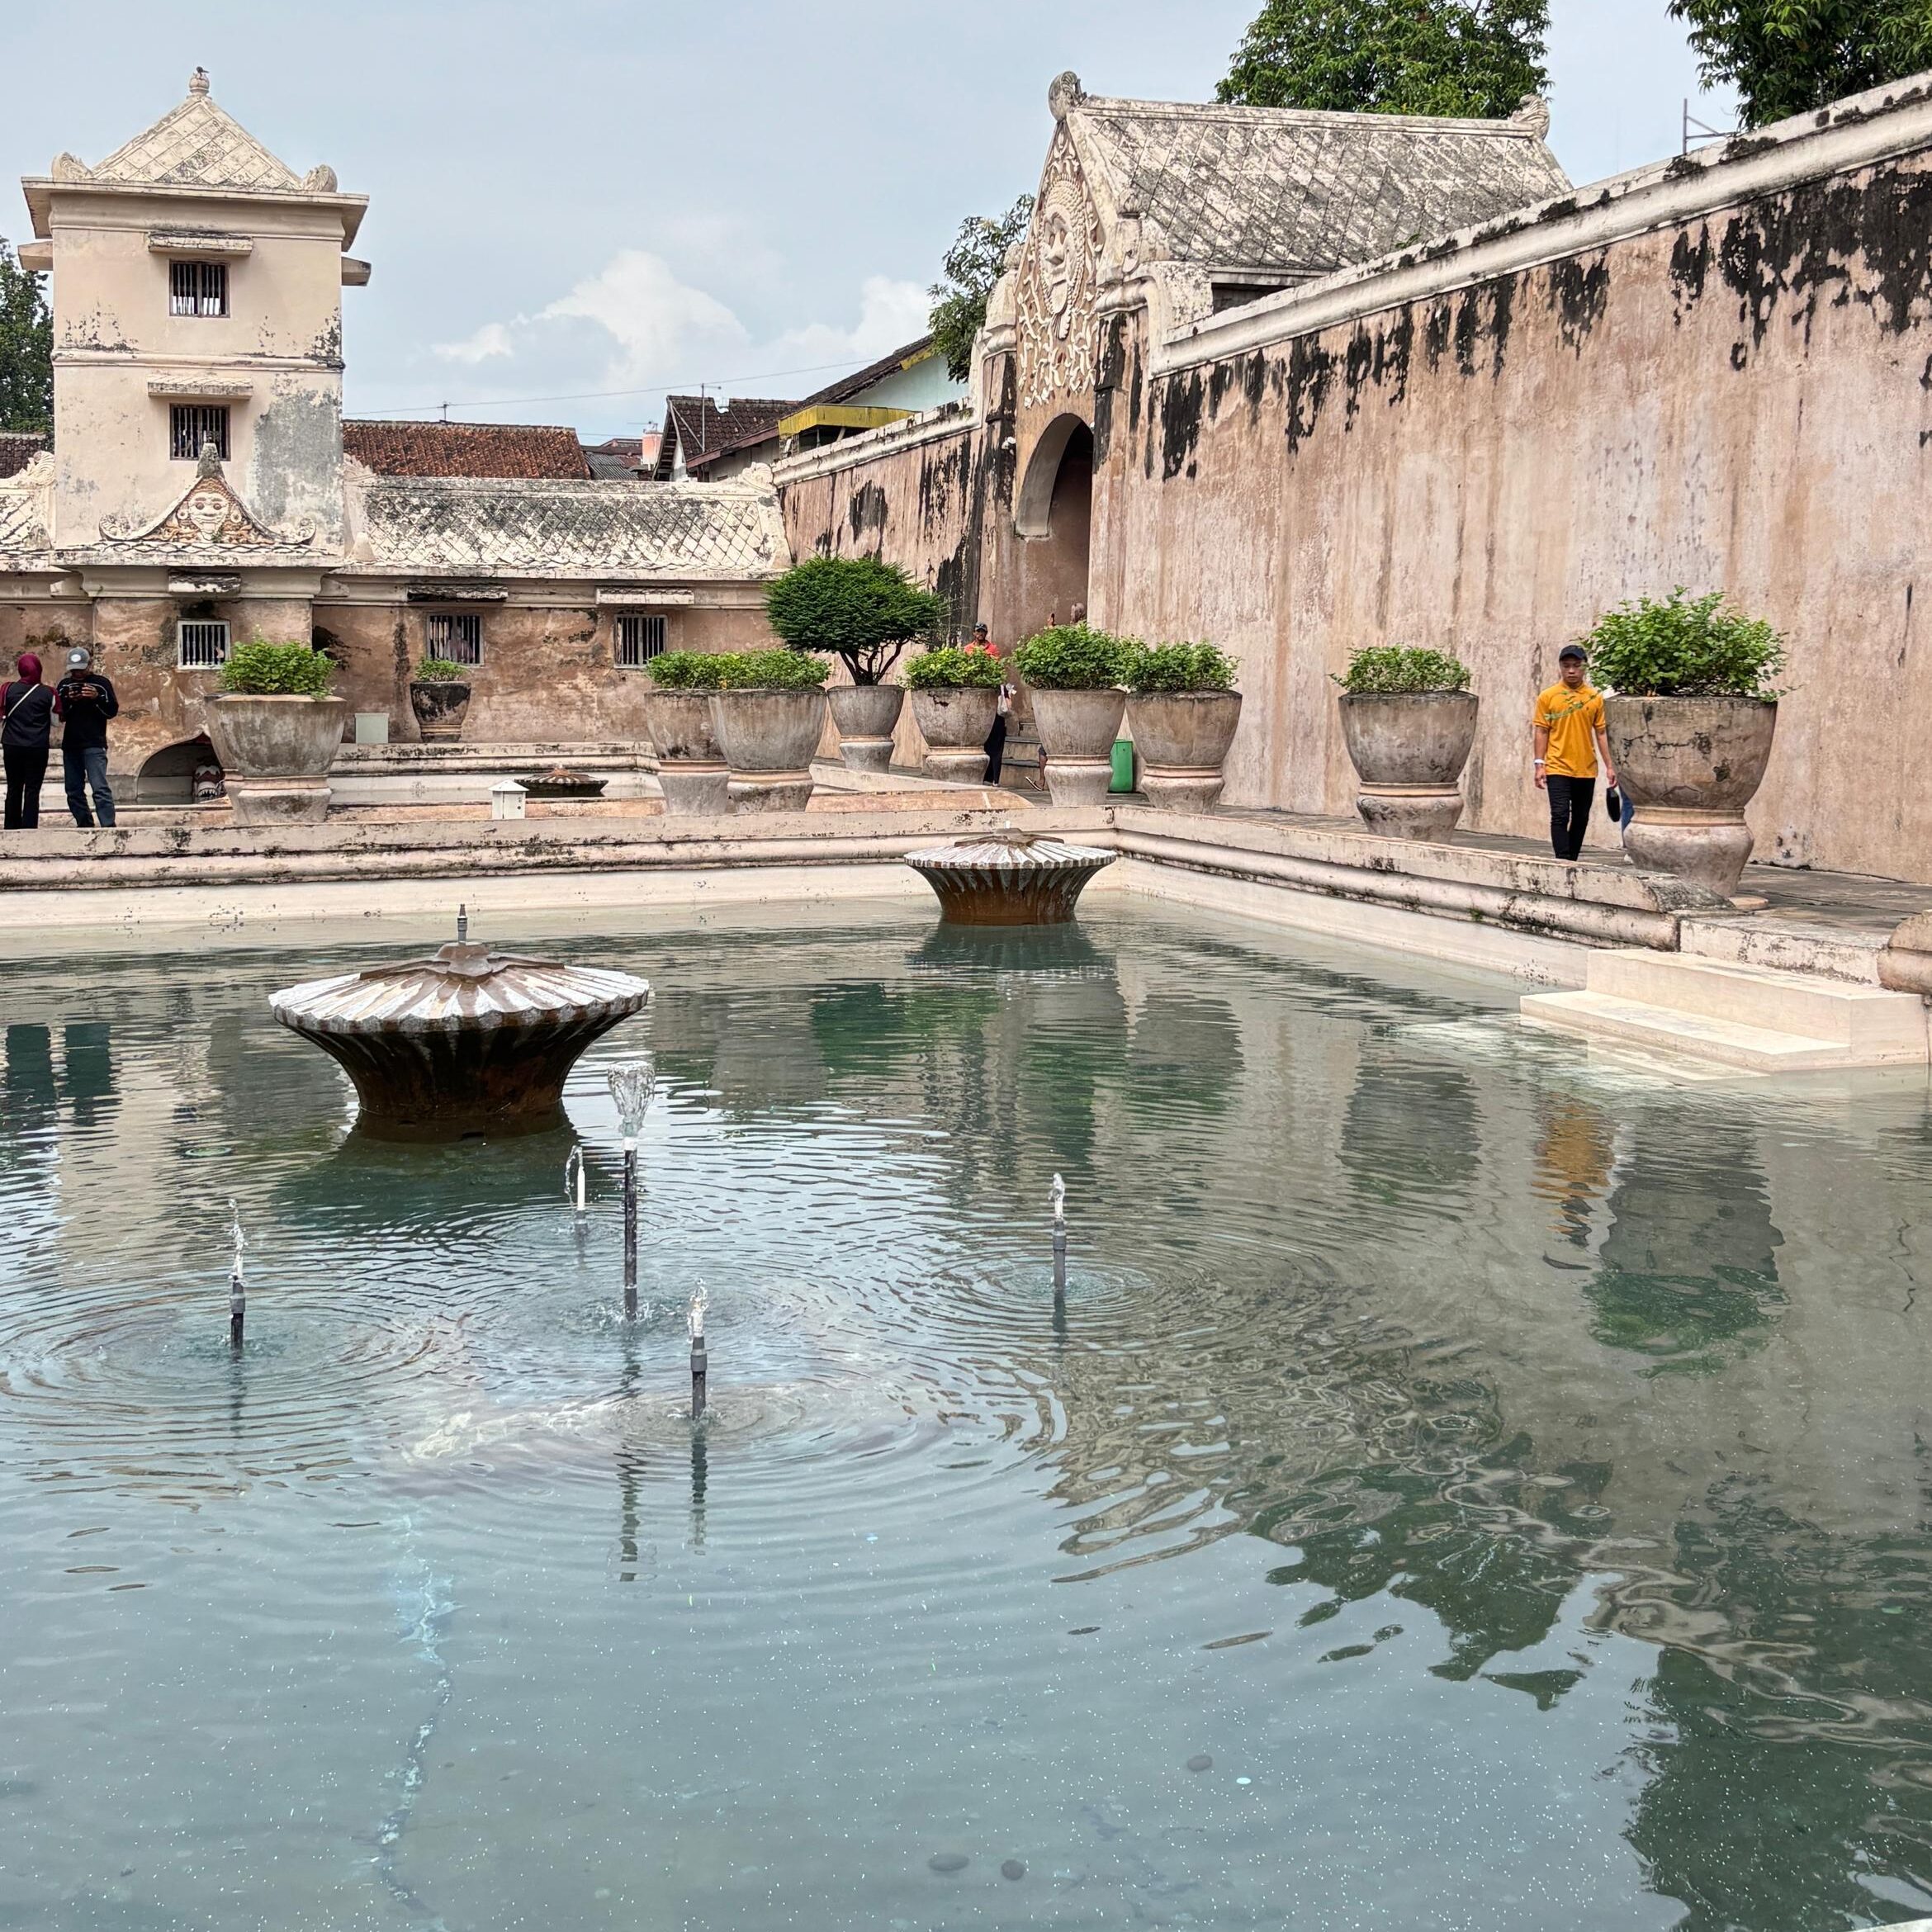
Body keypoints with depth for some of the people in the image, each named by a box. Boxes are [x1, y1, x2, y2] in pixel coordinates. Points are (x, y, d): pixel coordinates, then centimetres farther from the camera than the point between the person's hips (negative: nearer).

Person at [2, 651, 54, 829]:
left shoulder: (8, 689, -2)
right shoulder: (47, 693, -6)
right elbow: (56, 722, 2)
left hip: (12, 746, 2)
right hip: (37, 748, -2)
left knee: (14, 789, 11)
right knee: (32, 790, 1)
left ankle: (12, 828, 14)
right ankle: (29, 827, -4)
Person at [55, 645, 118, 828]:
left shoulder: (101, 683, 1)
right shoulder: (64, 685, 12)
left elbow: (112, 711, -1)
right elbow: (58, 715, 9)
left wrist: (97, 697, -17)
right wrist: (68, 701, -9)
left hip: (94, 745, -5)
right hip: (70, 745, 5)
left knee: (99, 788, -16)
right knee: (74, 791, 8)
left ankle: (109, 826, -21)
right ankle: (85, 826, 16)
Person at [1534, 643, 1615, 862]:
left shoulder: (1594, 698, 5)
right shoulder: (1548, 697, -1)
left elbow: (1600, 733, 8)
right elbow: (1542, 732, 1)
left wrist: (1609, 767, 6)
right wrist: (1539, 765, -5)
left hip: (1587, 770, 3)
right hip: (1558, 768, -3)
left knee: (1581, 819, 9)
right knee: (1560, 816, -11)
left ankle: (1573, 862, 20)